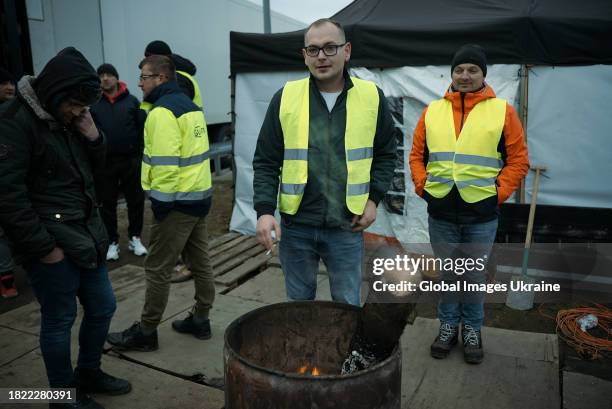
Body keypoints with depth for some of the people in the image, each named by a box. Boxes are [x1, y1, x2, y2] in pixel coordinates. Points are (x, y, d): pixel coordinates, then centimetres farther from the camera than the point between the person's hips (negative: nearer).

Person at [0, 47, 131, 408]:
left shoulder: (70, 117, 8)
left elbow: (96, 165, 18)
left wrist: (92, 135, -3)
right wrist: (43, 247, -17)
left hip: (87, 235, 8)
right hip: (53, 242, -8)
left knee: (102, 308, 16)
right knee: (59, 320, 5)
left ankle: (89, 372, 37)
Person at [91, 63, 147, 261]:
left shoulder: (131, 101, 2)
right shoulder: (93, 104, 1)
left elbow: (142, 129, 0)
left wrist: (142, 156, -5)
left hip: (130, 160, 0)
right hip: (104, 162, 0)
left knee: (136, 200, 7)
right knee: (107, 204, 8)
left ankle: (135, 238, 23)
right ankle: (112, 242, 20)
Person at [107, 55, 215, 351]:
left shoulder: (162, 111, -15)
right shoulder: (189, 105, 14)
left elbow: (165, 163, -23)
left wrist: (160, 202, -17)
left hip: (177, 201, -9)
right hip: (200, 195, 10)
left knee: (158, 269, 2)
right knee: (200, 261, 15)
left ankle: (145, 332, 14)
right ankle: (200, 320, 27)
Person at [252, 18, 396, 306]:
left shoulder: (371, 97, -3)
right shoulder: (285, 98, -4)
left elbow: (386, 154, 9)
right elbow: (266, 162, -1)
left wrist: (373, 199, -2)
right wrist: (264, 211, -13)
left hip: (346, 227, 0)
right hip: (295, 225, 1)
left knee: (347, 304, 12)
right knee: (299, 301, 18)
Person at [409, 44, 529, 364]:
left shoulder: (503, 111, 0)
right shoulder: (432, 112, 7)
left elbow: (518, 160, 1)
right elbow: (417, 155, 11)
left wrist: (498, 192, -7)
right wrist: (422, 187, 0)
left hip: (481, 214, -2)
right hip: (440, 212, 2)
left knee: (474, 276, 10)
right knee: (446, 274, 14)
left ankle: (472, 330, 29)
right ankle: (448, 326, 31)